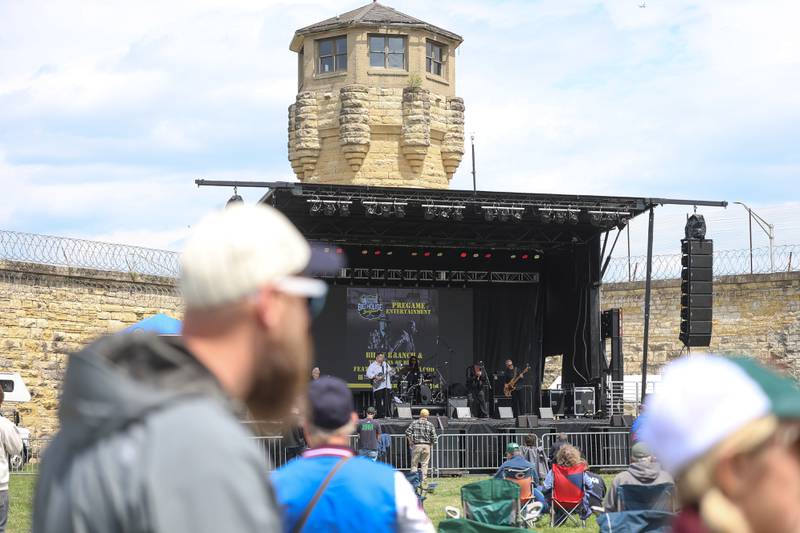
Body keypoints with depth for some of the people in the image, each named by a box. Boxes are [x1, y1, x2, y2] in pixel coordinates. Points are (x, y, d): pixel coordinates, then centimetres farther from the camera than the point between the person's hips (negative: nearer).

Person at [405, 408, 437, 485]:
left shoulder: (414, 423, 3)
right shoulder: (430, 424, 4)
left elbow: (408, 433, -4)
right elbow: (434, 436, -1)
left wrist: (410, 442, 7)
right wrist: (431, 444, 14)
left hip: (416, 445, 0)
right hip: (426, 445, 0)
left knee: (414, 463, 5)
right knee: (424, 464, 5)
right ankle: (423, 480, 3)